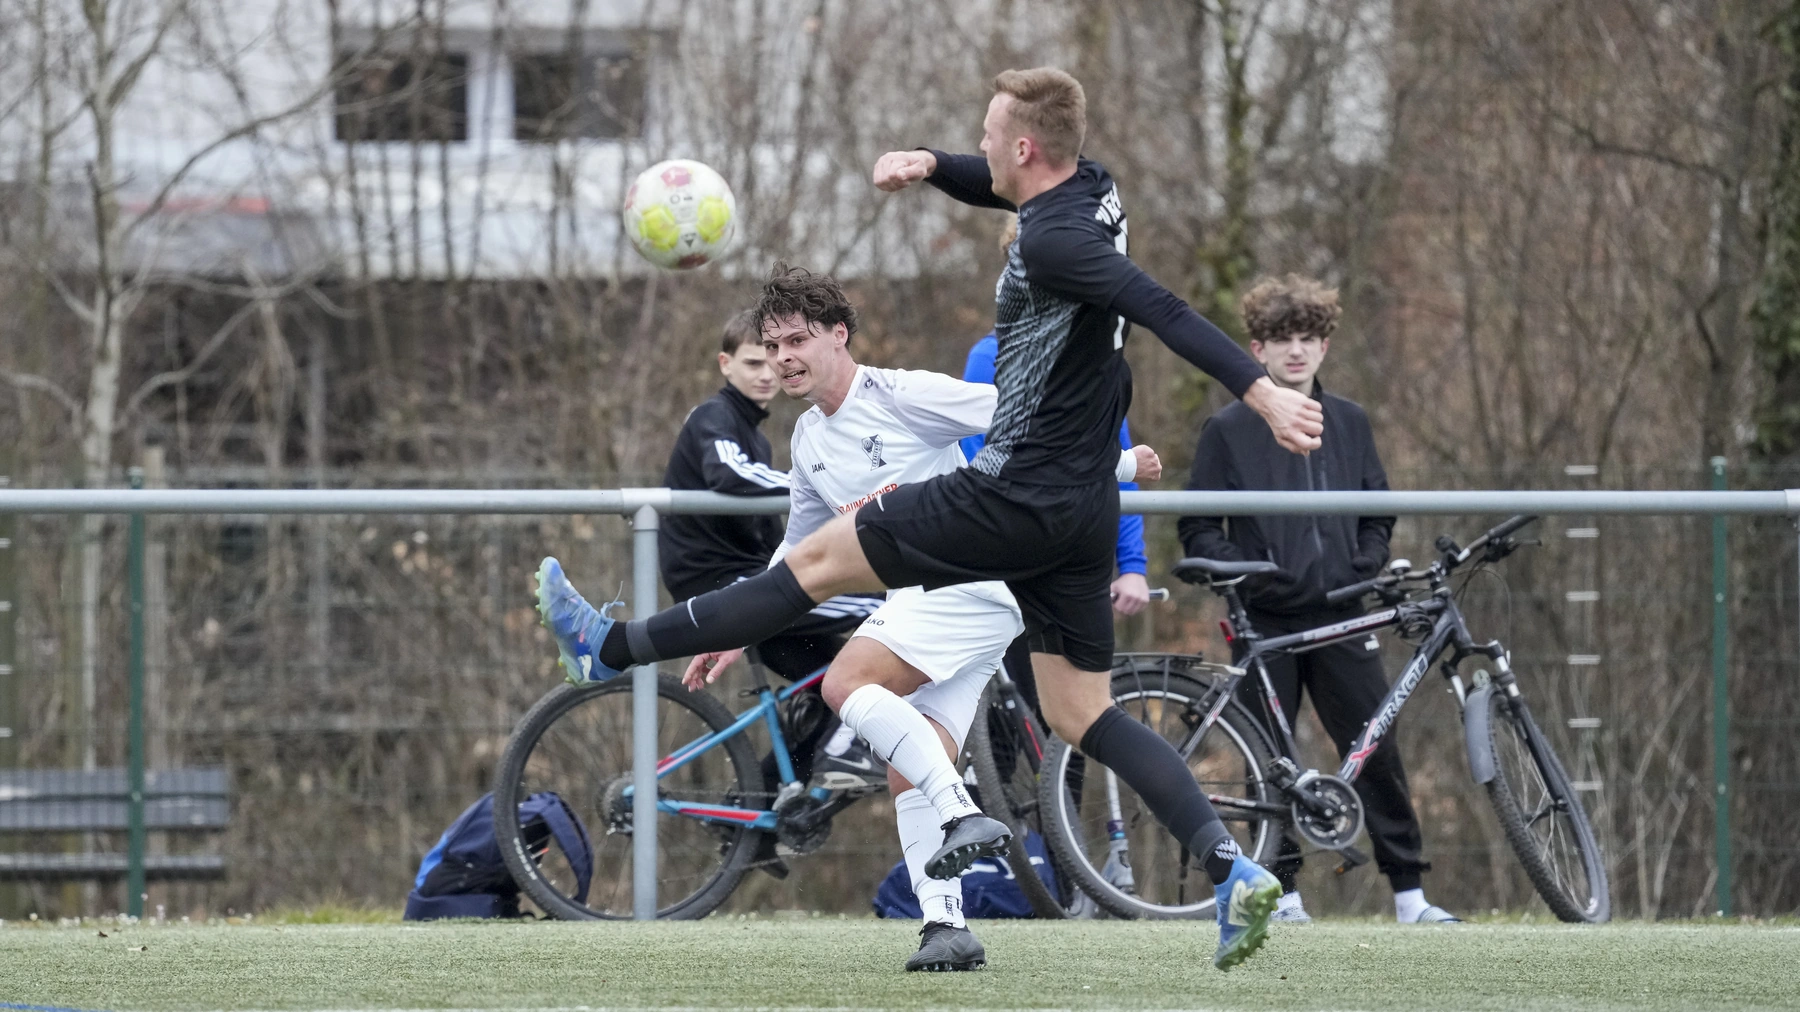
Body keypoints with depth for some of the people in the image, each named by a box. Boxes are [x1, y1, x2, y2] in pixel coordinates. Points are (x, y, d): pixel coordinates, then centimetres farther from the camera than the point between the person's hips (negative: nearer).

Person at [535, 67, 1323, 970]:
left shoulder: (1054, 239, -19)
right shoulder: (1091, 190, 10)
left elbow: (1163, 312, -29)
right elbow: (998, 186, 29)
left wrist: (1261, 394, -38)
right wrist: (926, 164, 8)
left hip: (1016, 493, -9)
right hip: (1082, 511, 9)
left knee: (819, 560, 4)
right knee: (1081, 714, 10)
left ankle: (610, 651, 14)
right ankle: (1233, 872, -3)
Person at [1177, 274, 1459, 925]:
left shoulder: (1349, 424, 12)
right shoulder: (1229, 430, 3)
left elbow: (1377, 515, 19)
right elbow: (1198, 530, 3)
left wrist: (1365, 567, 1)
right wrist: (1244, 572, -11)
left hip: (1339, 618, 2)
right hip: (1265, 620, -2)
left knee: (1376, 748, -3)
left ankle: (1410, 893, 0)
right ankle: (1282, 891, 9)